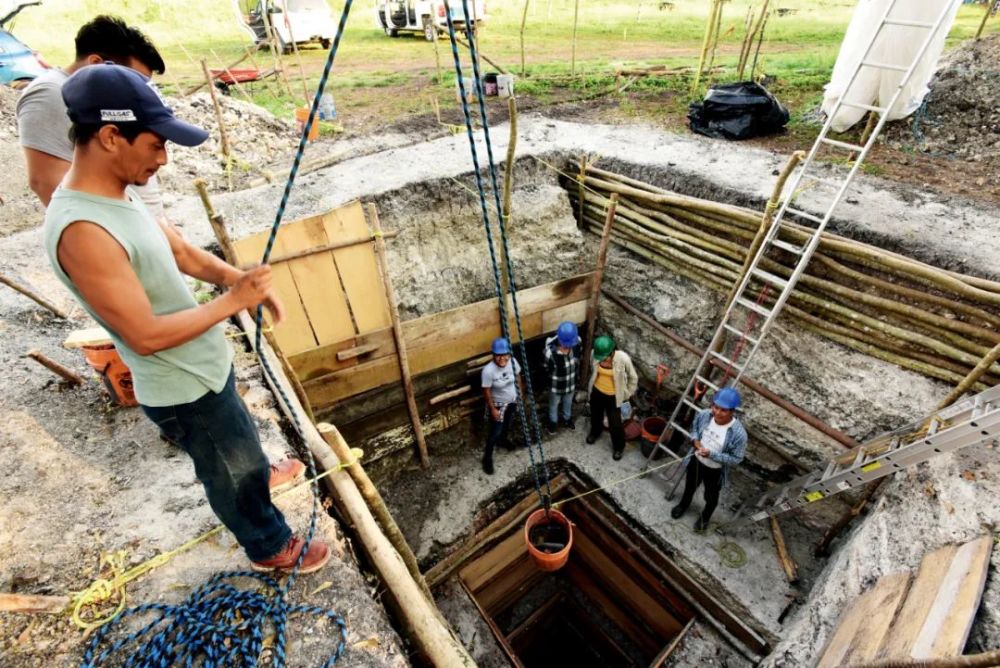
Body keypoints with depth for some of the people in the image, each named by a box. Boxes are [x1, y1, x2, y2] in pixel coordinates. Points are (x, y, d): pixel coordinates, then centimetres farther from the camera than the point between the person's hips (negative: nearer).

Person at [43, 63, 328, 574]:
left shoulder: (115, 195, -1)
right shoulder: (82, 231, -31)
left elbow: (181, 253, 8)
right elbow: (146, 336, -29)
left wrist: (241, 279, -9)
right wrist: (233, 301, -24)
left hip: (201, 366, 8)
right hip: (184, 388, -8)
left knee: (237, 450, 34)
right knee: (233, 472, 14)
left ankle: (252, 475, 63)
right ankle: (271, 549, 39)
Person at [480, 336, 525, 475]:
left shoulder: (513, 361, -20)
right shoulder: (488, 370, -33)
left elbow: (518, 377, 0)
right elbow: (486, 391, -22)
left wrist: (521, 393, 8)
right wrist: (492, 409, -15)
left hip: (512, 400, 5)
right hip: (497, 404, -5)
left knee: (507, 424, 29)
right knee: (495, 432, 5)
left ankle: (503, 439, 60)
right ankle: (487, 457, 28)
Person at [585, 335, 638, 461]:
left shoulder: (623, 359, -31)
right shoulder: (594, 355, -22)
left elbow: (633, 377, -12)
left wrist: (627, 395, -2)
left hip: (613, 396, -3)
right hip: (596, 391, 3)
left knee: (615, 423, 12)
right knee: (595, 415, 26)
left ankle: (619, 447, 40)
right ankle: (595, 432, 59)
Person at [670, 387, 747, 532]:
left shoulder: (738, 433, -33)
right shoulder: (703, 415, -22)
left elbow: (736, 459, -22)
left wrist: (711, 454, -32)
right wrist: (695, 440, -19)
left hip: (715, 471, -3)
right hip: (696, 461, 3)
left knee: (711, 497, 26)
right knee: (690, 486, 30)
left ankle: (705, 517, 58)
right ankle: (683, 505, 62)